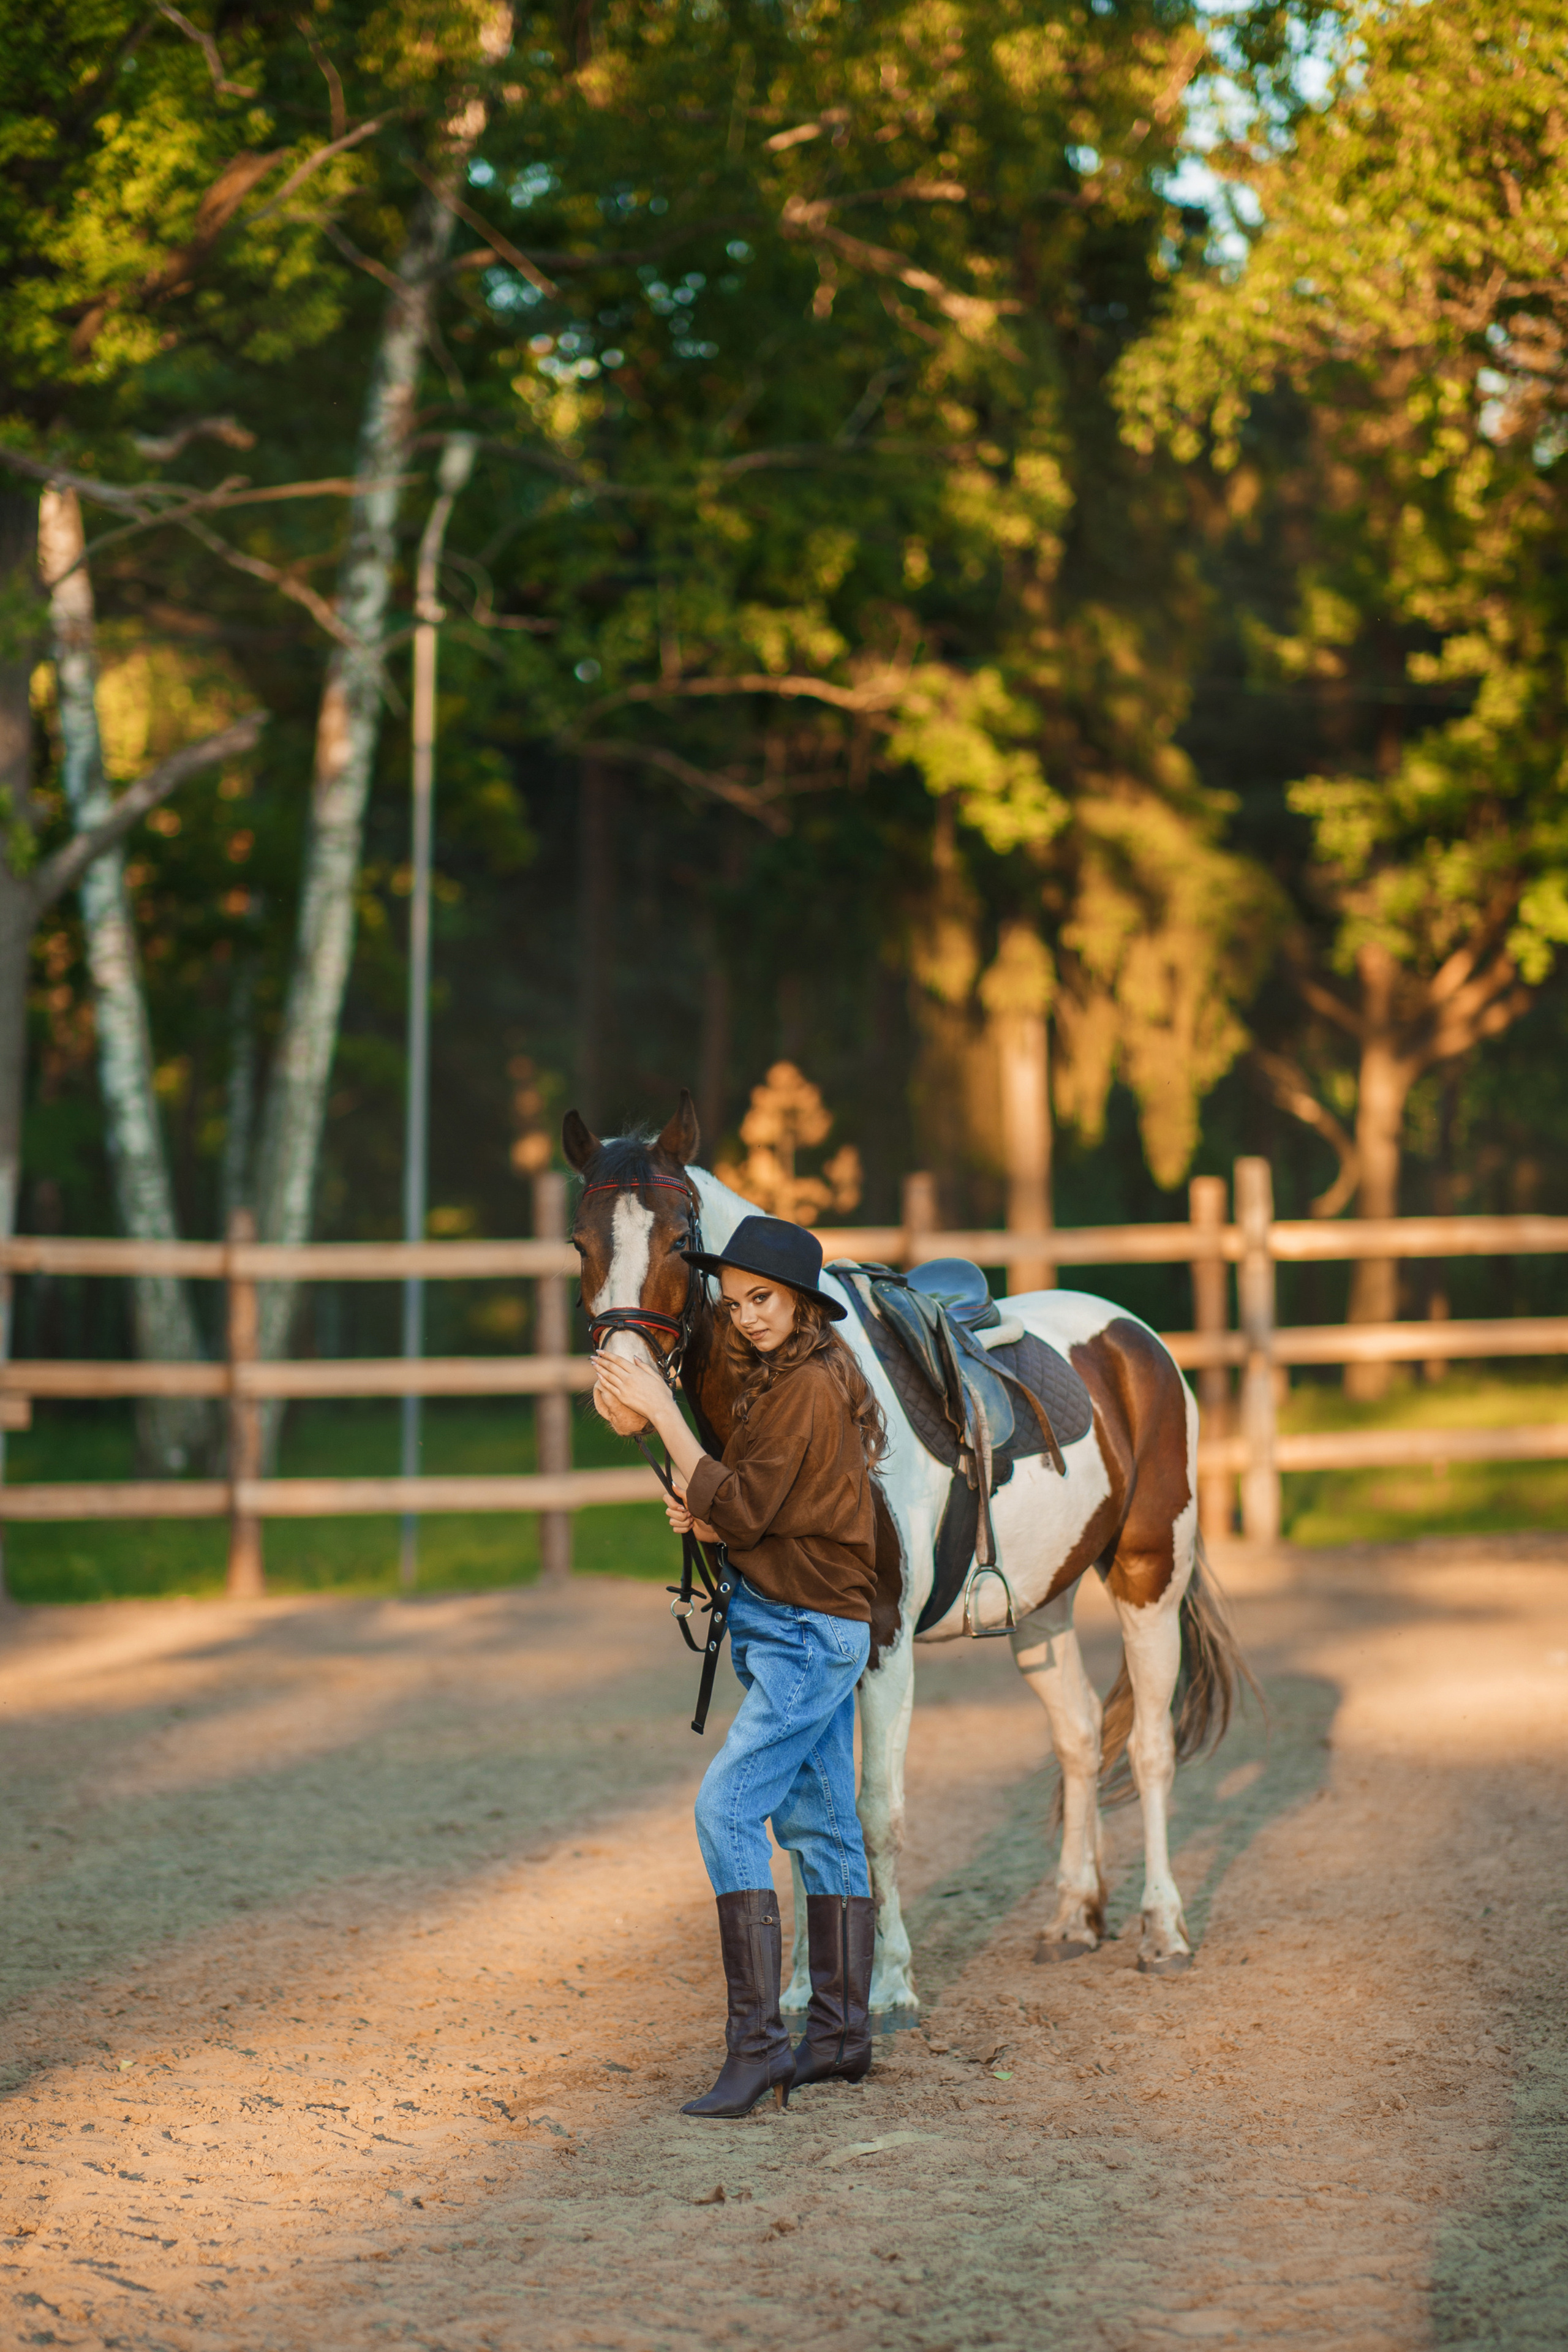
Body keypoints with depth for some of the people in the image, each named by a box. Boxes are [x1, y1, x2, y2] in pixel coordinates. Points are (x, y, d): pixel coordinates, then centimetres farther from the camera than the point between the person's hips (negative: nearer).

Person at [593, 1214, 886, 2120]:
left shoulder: (807, 1388, -18)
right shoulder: (776, 1379, 12)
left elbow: (742, 1511, -20)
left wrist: (663, 1411, -19)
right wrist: (705, 1517, -6)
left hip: (810, 1632, -10)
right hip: (792, 1627, 10)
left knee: (728, 1808, -17)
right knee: (820, 1823, 14)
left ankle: (758, 2044, -19)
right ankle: (841, 2030, 22)